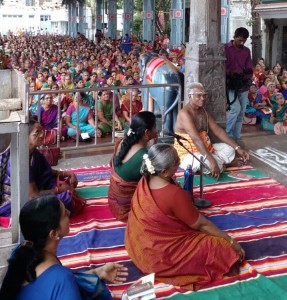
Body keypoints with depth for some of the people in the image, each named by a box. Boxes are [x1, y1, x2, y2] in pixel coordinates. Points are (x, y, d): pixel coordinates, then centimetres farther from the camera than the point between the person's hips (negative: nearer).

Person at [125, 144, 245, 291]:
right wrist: (230, 241, -6)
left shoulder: (145, 181, -6)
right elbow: (201, 224, -15)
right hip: (157, 257, -8)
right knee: (223, 249, -5)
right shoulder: (174, 194, -30)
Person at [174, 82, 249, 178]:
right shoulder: (184, 114, -22)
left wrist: (237, 148, -3)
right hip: (187, 155, -9)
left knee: (229, 149, 6)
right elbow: (196, 139, -32)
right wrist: (212, 161, -39)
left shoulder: (203, 111, 7)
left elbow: (218, 131, 6)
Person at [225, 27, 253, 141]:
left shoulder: (246, 51, 11)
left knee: (241, 113, 5)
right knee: (236, 108, -19)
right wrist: (231, 76, -20)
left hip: (243, 86, 5)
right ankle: (226, 134, -4)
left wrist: (245, 78, -11)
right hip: (231, 85, -5)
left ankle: (236, 138, 14)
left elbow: (249, 69, 8)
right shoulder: (225, 48, -3)